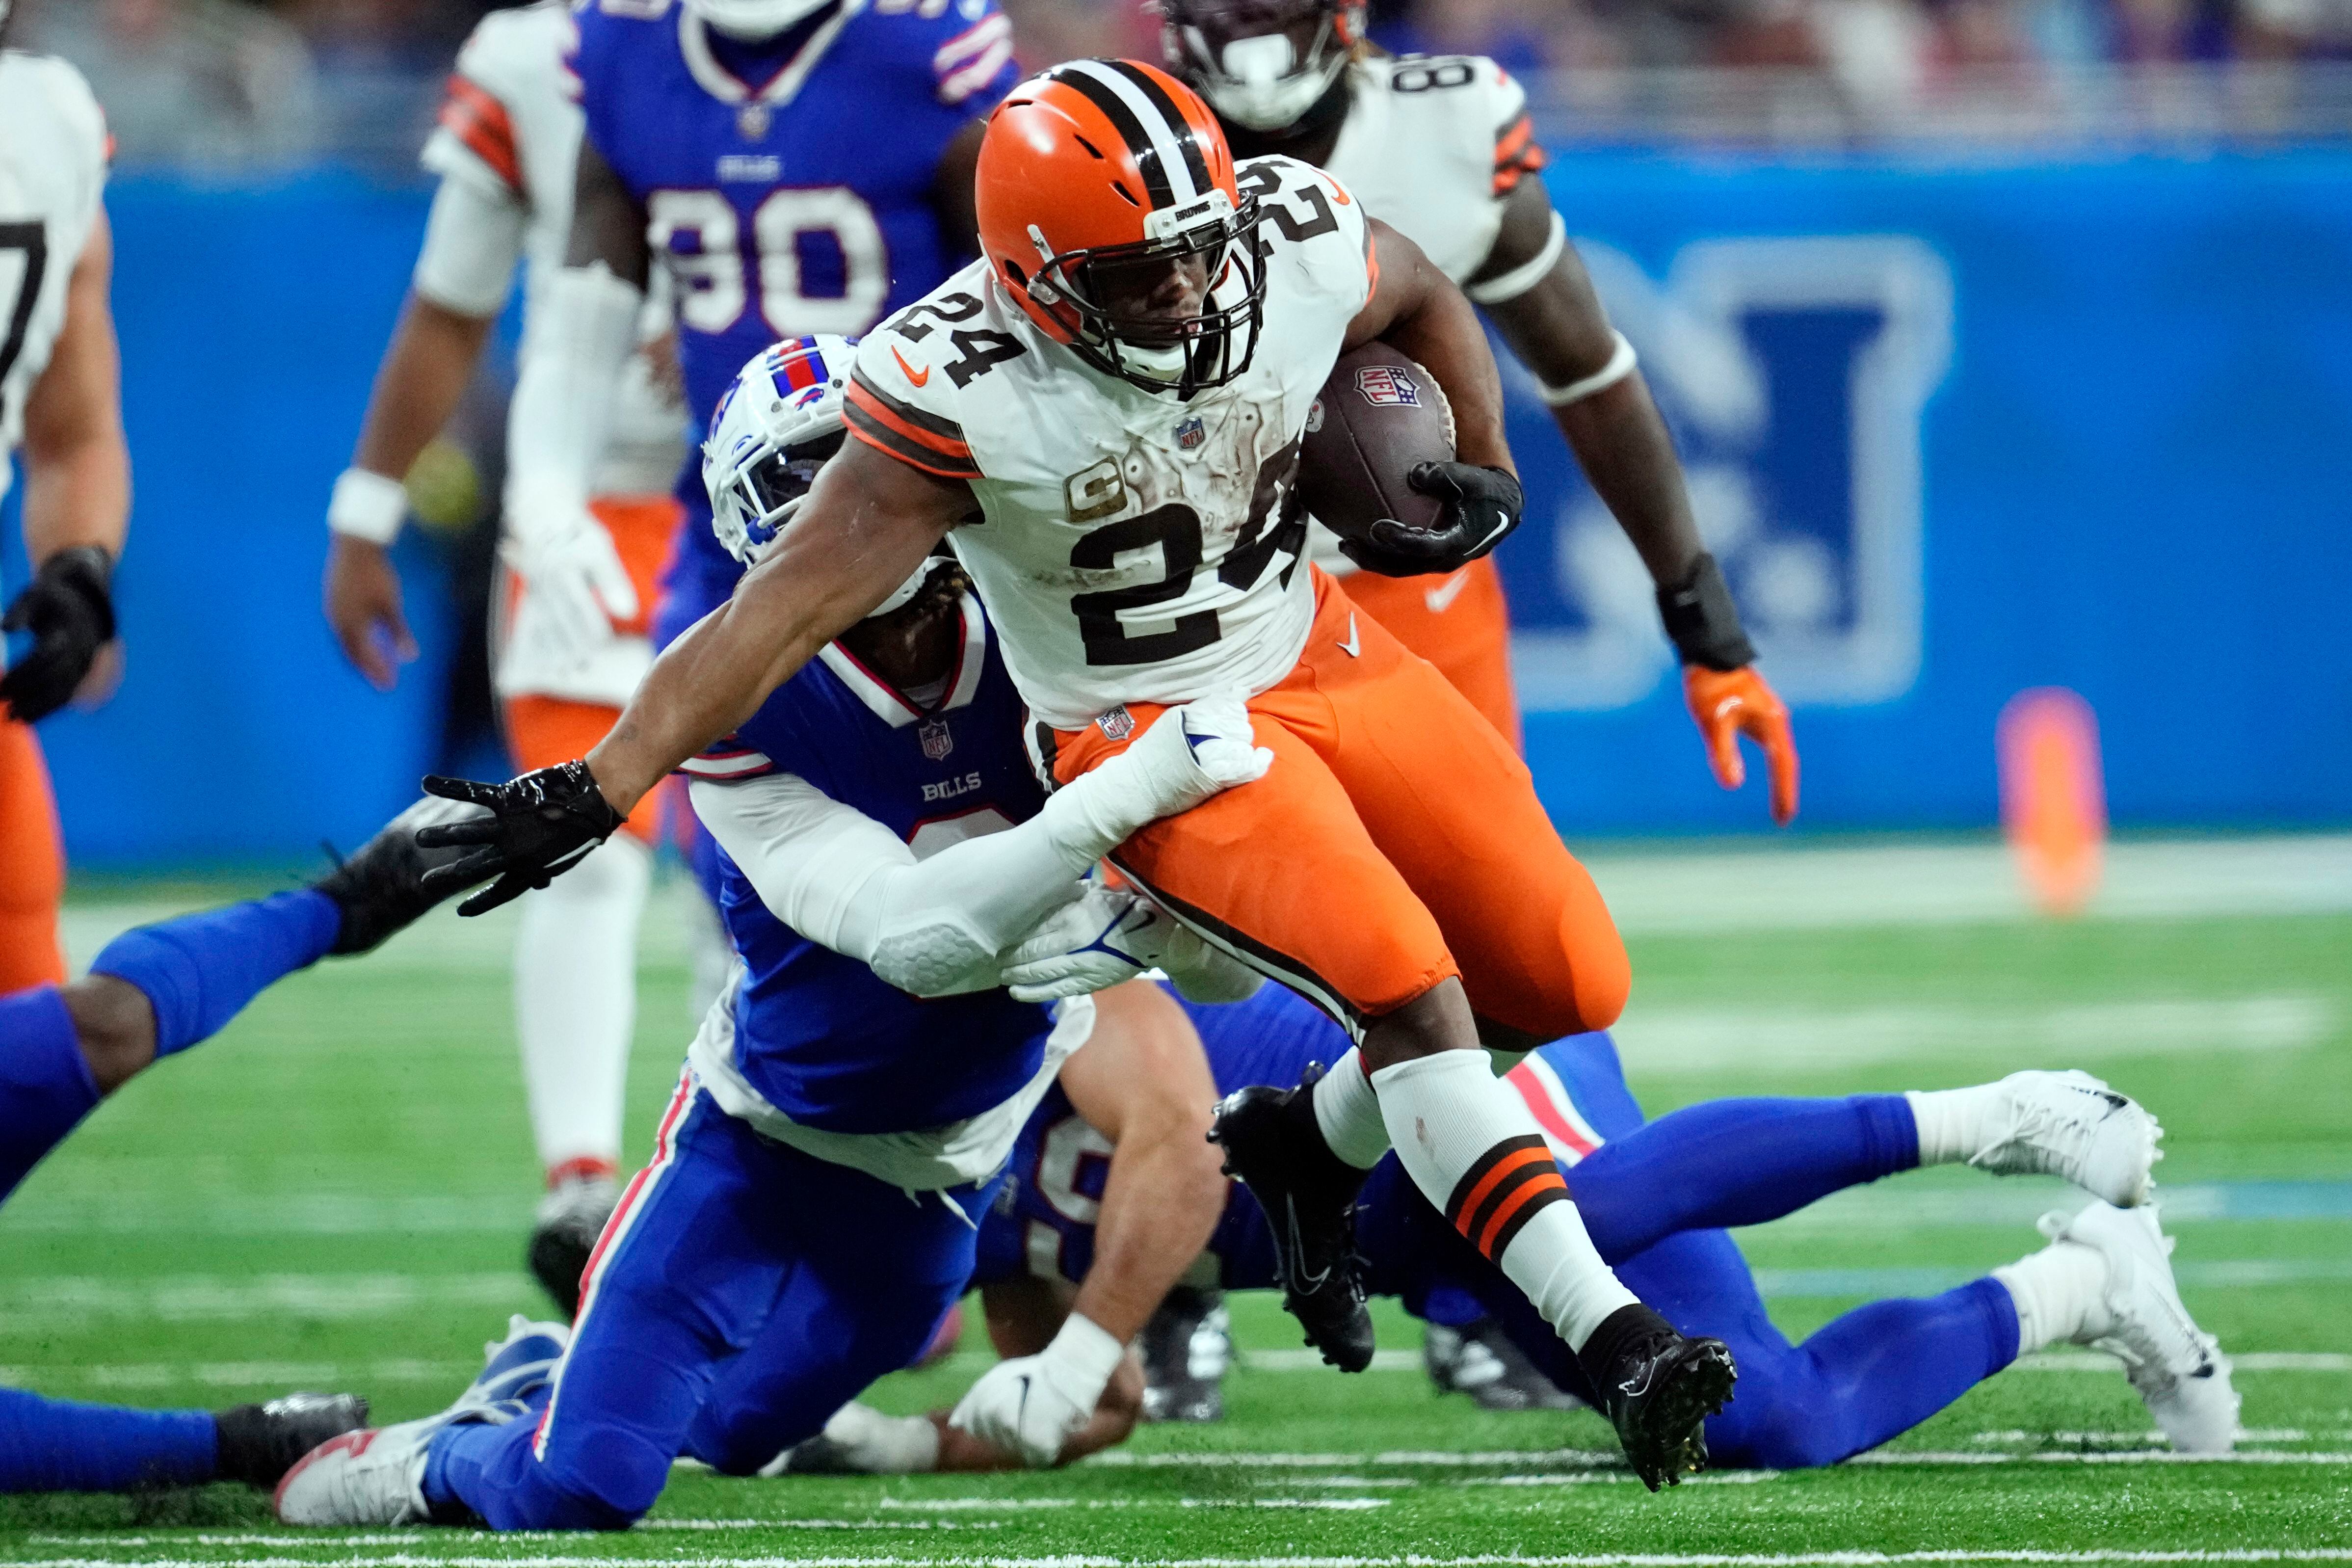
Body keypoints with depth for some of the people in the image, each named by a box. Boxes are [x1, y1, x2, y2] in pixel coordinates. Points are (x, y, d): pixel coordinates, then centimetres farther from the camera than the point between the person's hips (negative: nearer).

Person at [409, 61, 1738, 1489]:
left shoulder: (1299, 251, -16)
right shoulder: (960, 392, -29)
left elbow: (1424, 299, 10)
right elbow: (786, 612, -28)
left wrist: (1484, 470, 2)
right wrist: (591, 795, -32)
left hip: (1321, 659, 6)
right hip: (1143, 729, -6)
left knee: (1568, 987, 1)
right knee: (1408, 988, -25)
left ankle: (1312, 1146, 26)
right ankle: (1614, 1338, -23)